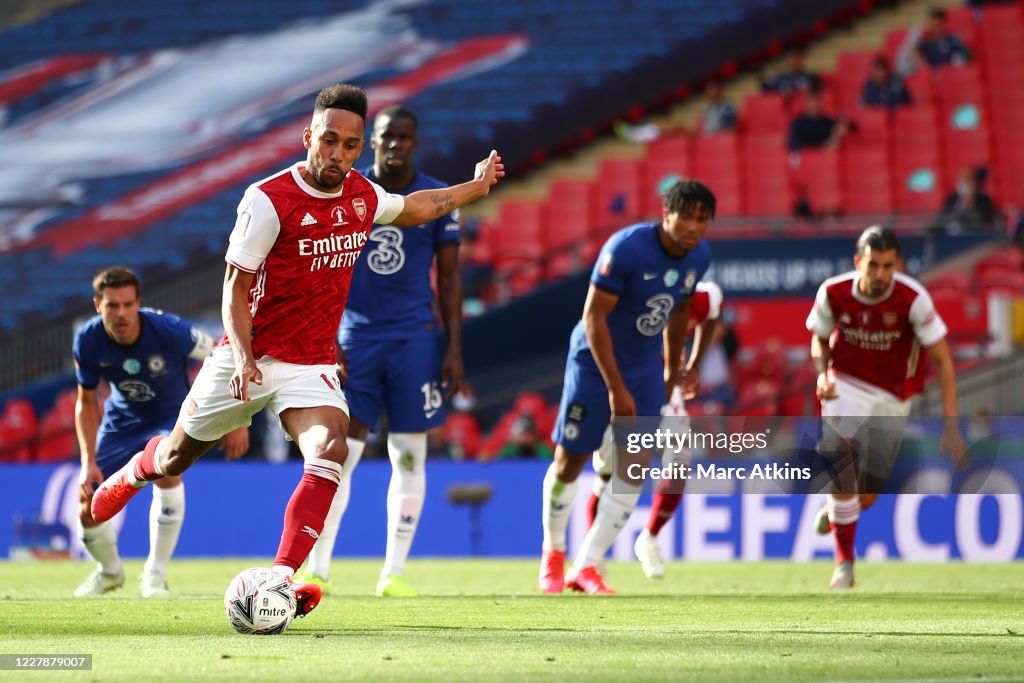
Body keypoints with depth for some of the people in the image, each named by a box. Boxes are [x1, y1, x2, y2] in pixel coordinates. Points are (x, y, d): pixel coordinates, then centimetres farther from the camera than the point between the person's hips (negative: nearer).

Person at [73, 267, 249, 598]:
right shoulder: (87, 341, -21)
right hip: (122, 419, 3)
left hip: (172, 416, -3)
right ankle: (110, 571, 32)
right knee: (89, 511, -5)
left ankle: (155, 575, -19)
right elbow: (86, 402, -5)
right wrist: (88, 462, -13)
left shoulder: (169, 330, -30)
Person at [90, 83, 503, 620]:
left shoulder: (364, 196, 0)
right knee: (175, 459, 13)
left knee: (330, 449, -26)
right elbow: (235, 288, -15)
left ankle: (282, 576, -30)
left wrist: (476, 186, 31)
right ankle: (135, 472, 51)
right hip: (249, 358, -3)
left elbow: (415, 208, 26)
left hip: (313, 365, 3)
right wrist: (243, 356, -28)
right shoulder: (269, 200, -17)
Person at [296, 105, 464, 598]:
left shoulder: (437, 198, 1)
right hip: (357, 333, 0)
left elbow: (449, 278, 6)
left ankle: (394, 573, 6)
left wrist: (454, 348, -1)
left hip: (414, 337, 0)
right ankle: (317, 570, 1)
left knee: (409, 459, 0)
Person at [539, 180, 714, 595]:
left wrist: (672, 367, 21)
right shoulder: (626, 249, -27)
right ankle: (553, 552, 27)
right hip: (596, 361, -5)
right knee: (570, 463, 3)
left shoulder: (699, 257, -6)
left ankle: (586, 566, 2)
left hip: (645, 368, 5)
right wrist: (616, 388, -25)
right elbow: (594, 317, -24)